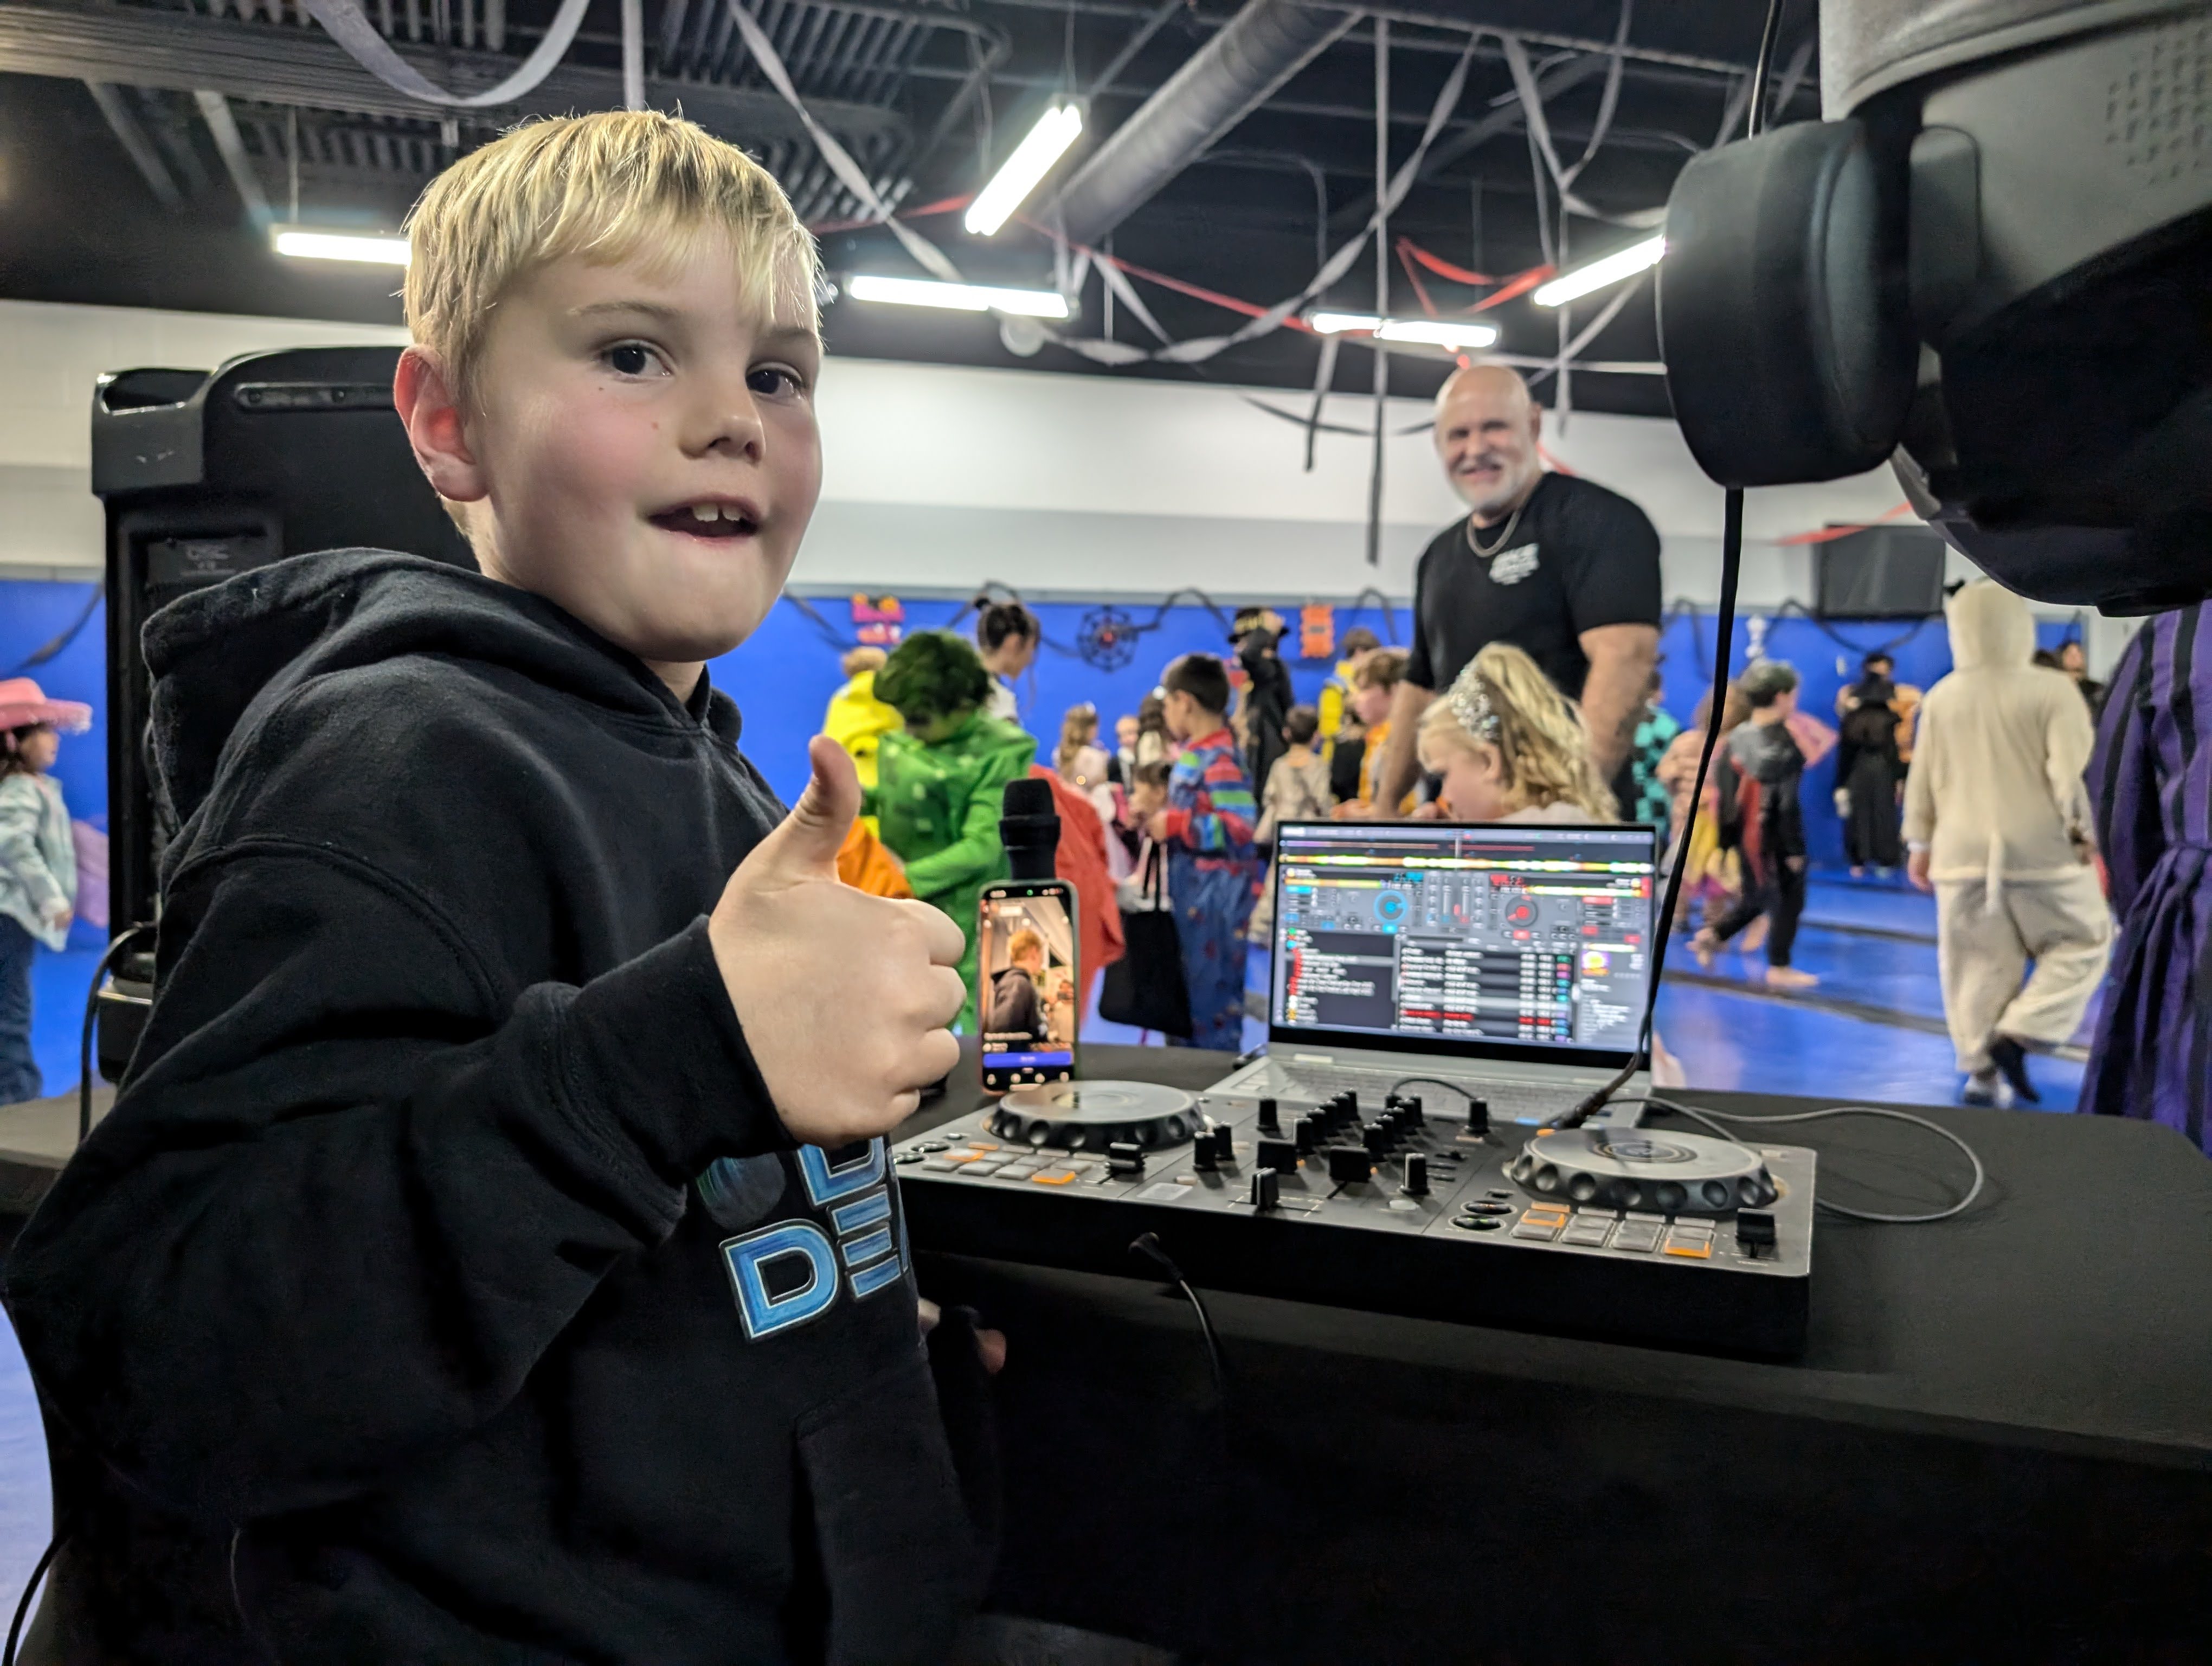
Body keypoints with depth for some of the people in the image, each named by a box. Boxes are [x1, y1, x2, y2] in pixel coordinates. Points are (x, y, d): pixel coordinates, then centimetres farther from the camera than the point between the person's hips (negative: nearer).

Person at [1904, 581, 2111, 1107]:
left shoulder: (1941, 698, 5)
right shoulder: (2053, 691, -7)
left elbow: (1922, 777, 9)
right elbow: (2069, 770, -12)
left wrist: (1920, 843, 16)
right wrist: (2081, 829, -2)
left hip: (1963, 852, 4)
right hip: (2041, 851, -4)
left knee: (1976, 964, 9)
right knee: (2084, 941, 12)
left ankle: (1980, 1067, 8)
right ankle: (2017, 1033, -3)